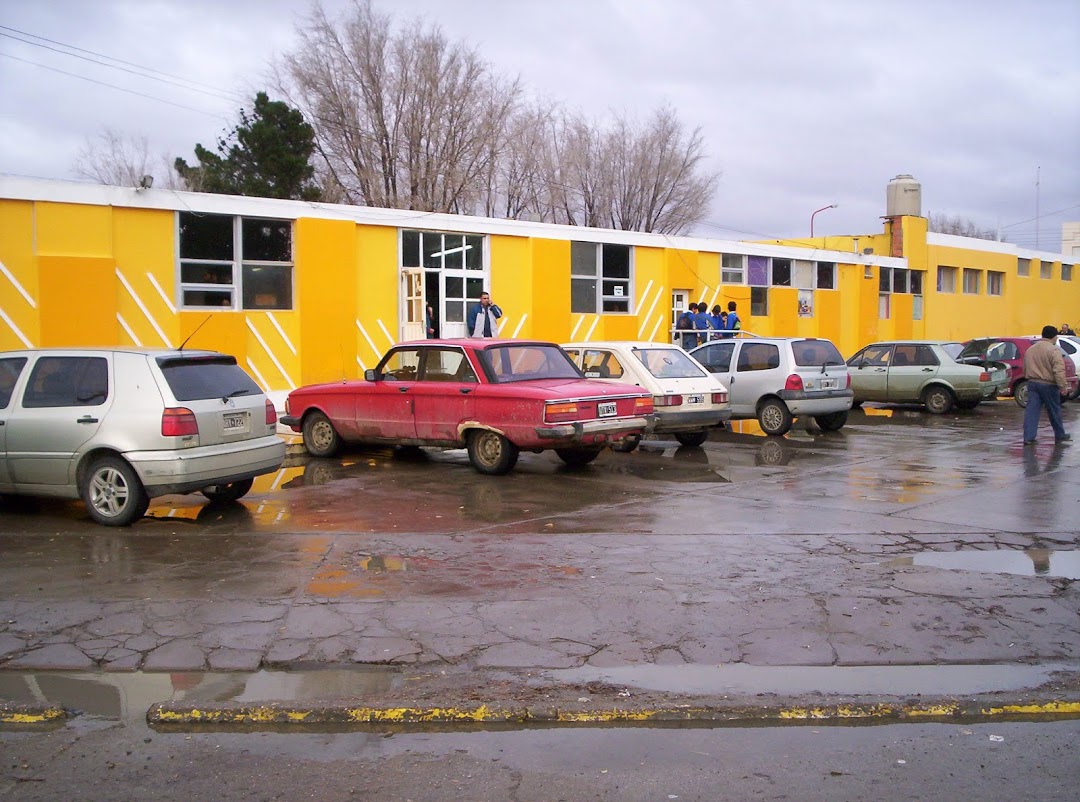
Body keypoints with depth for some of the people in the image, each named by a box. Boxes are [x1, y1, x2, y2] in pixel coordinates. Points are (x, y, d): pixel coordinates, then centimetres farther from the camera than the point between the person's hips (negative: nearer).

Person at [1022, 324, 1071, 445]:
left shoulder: (1030, 349, 11)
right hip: (1048, 385, -5)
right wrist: (1063, 386, -18)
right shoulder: (1054, 350, -12)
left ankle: (1028, 437, -8)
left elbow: (1025, 369, 20)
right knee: (1054, 411, 11)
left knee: (1031, 411, 0)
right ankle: (1060, 436, 25)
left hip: (1032, 384, 5)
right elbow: (1059, 371, -20)